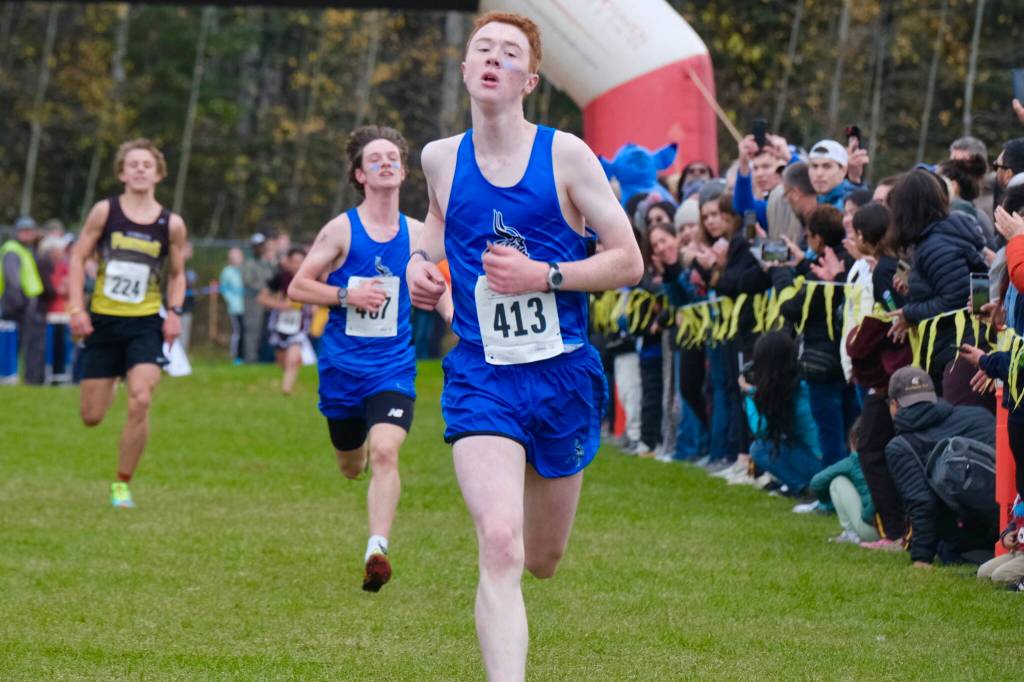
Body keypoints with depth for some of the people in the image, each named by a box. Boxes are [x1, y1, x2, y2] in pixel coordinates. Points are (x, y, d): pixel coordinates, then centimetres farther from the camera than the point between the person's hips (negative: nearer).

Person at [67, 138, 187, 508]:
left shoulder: (171, 224, -2)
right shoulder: (105, 211, -5)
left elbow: (177, 274, 12)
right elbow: (78, 258, 1)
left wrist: (175, 312, -4)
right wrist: (77, 308, -8)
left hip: (145, 324, 0)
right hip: (102, 321, 0)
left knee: (140, 401, -19)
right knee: (91, 417, 3)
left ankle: (122, 484, -2)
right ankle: (112, 382, 43)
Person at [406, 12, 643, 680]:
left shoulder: (566, 155, -5)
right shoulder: (441, 158, 3)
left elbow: (629, 262, -4)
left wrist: (542, 275, -17)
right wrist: (421, 263, 6)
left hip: (563, 374, 0)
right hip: (481, 377, 0)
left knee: (541, 560, 17)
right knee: (499, 548, -22)